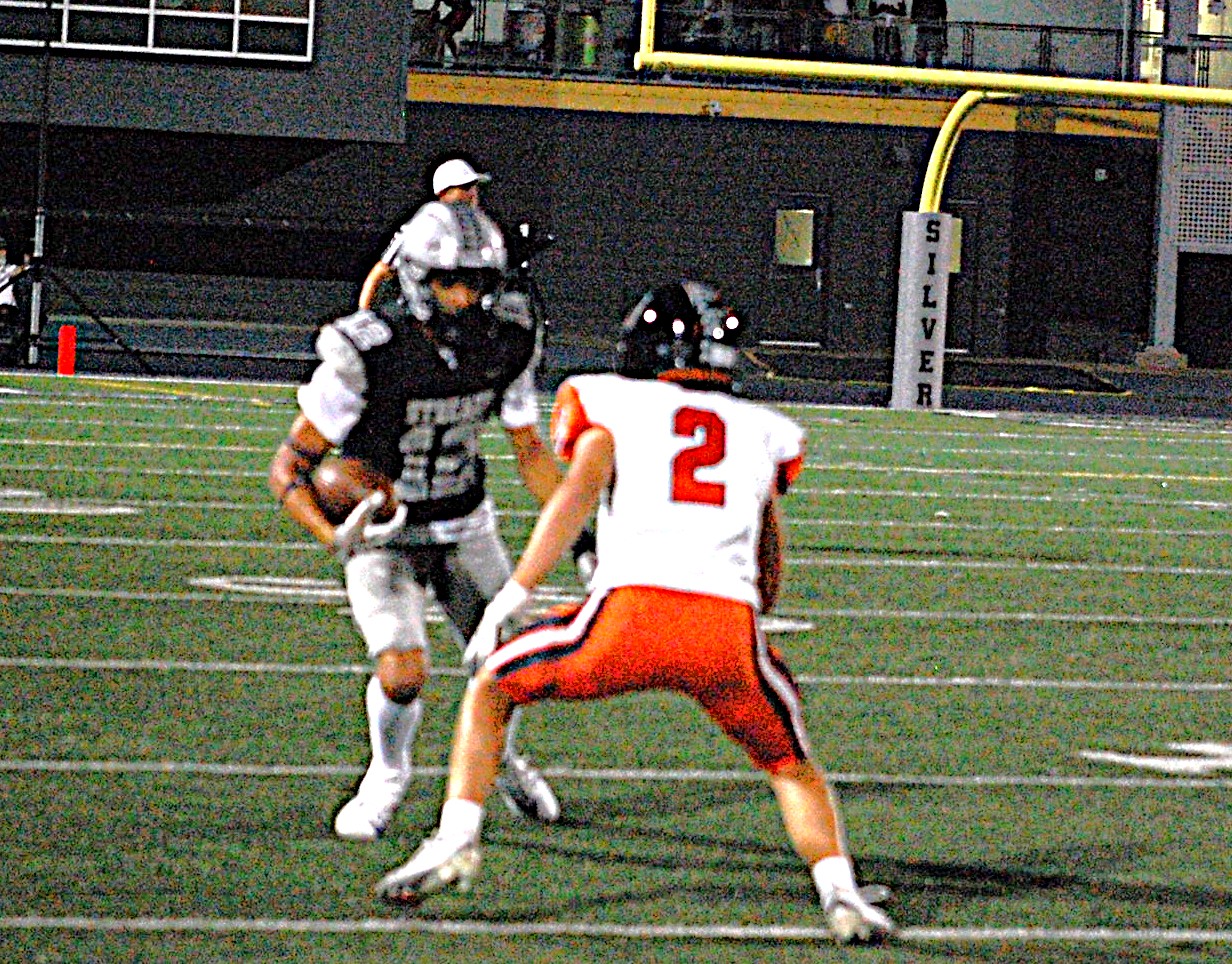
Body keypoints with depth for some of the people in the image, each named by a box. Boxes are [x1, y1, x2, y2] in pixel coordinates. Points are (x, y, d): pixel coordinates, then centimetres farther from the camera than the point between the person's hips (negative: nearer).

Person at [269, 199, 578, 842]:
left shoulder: (505, 342, -13)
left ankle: (501, 760, 40)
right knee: (403, 673, -20)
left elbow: (530, 449, 4)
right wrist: (335, 538, -36)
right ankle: (387, 777, 12)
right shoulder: (367, 354, -28)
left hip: (466, 525, 4)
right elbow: (289, 467, -21)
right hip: (383, 532, -4)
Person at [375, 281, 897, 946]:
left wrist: (513, 594, -4)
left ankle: (456, 838, 9)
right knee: (791, 766, 25)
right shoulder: (760, 431, 28)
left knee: (491, 690, 23)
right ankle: (840, 894, 3)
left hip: (631, 614, -2)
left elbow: (582, 488, -1)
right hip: (730, 627, 2)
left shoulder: (614, 404, 18)